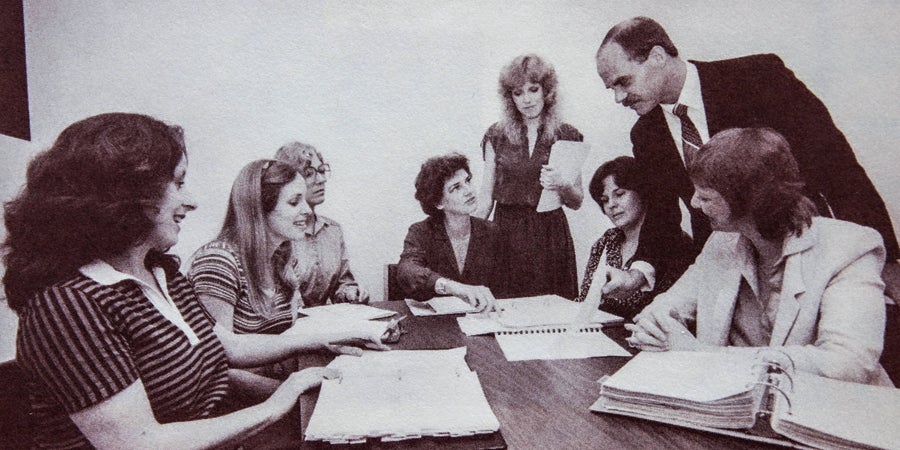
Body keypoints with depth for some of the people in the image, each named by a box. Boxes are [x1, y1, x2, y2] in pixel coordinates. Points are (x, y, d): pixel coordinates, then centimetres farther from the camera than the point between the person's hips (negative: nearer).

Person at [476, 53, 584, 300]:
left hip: (550, 235, 0)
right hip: (505, 233, 0)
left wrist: (562, 186, -14)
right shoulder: (497, 135, 5)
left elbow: (577, 202, 6)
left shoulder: (567, 137, 4)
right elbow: (486, 199, 6)